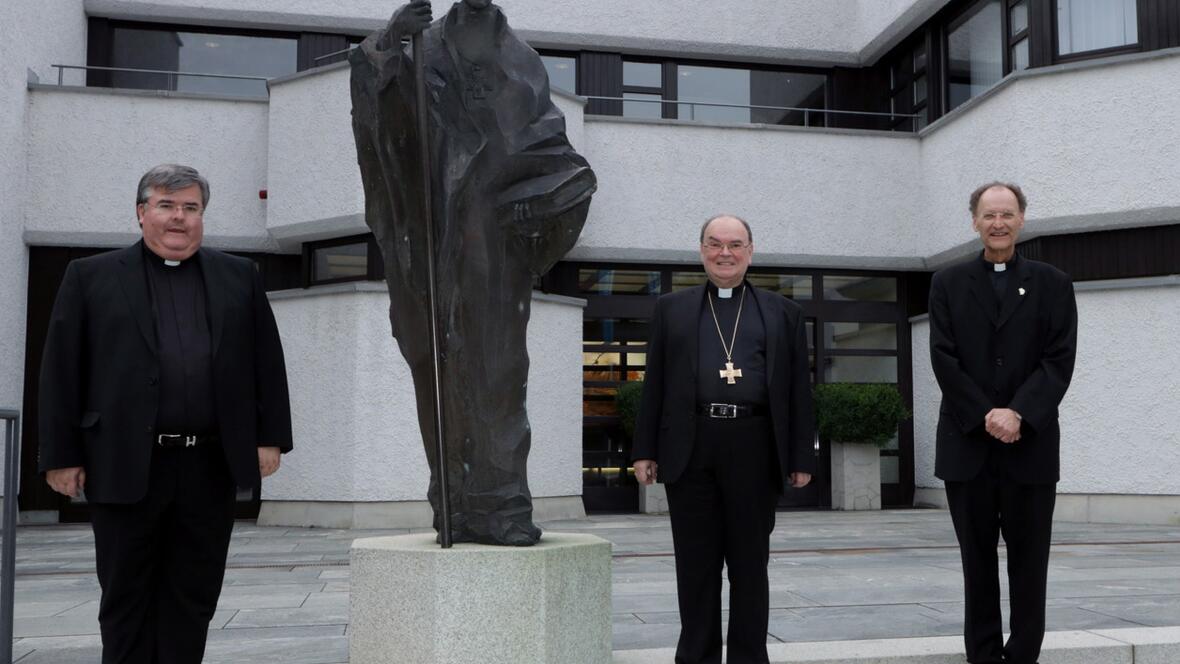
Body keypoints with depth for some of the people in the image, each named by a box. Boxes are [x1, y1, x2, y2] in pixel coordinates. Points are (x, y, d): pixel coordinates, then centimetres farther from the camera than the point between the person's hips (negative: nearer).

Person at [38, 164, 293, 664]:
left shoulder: (238, 277, 12)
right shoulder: (91, 277, 6)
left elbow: (267, 362, 10)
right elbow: (61, 372, 2)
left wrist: (270, 436, 2)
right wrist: (62, 456, -3)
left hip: (211, 468, 2)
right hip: (125, 467, -1)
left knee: (193, 596, 8)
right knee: (127, 596, 7)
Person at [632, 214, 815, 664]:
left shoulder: (783, 313, 13)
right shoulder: (672, 309, 14)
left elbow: (799, 389, 8)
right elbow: (654, 384, 9)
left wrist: (802, 457, 1)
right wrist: (645, 451, 2)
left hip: (755, 451, 0)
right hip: (690, 452, 0)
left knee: (750, 564, 7)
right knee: (696, 565, 6)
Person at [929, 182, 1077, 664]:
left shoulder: (1052, 284, 8)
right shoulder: (948, 283, 8)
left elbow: (1059, 359, -2)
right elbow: (944, 359, -1)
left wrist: (1018, 414, -15)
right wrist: (986, 416, -11)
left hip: (1031, 443, 0)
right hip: (967, 443, 0)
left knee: (1029, 561, 4)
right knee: (977, 560, 6)